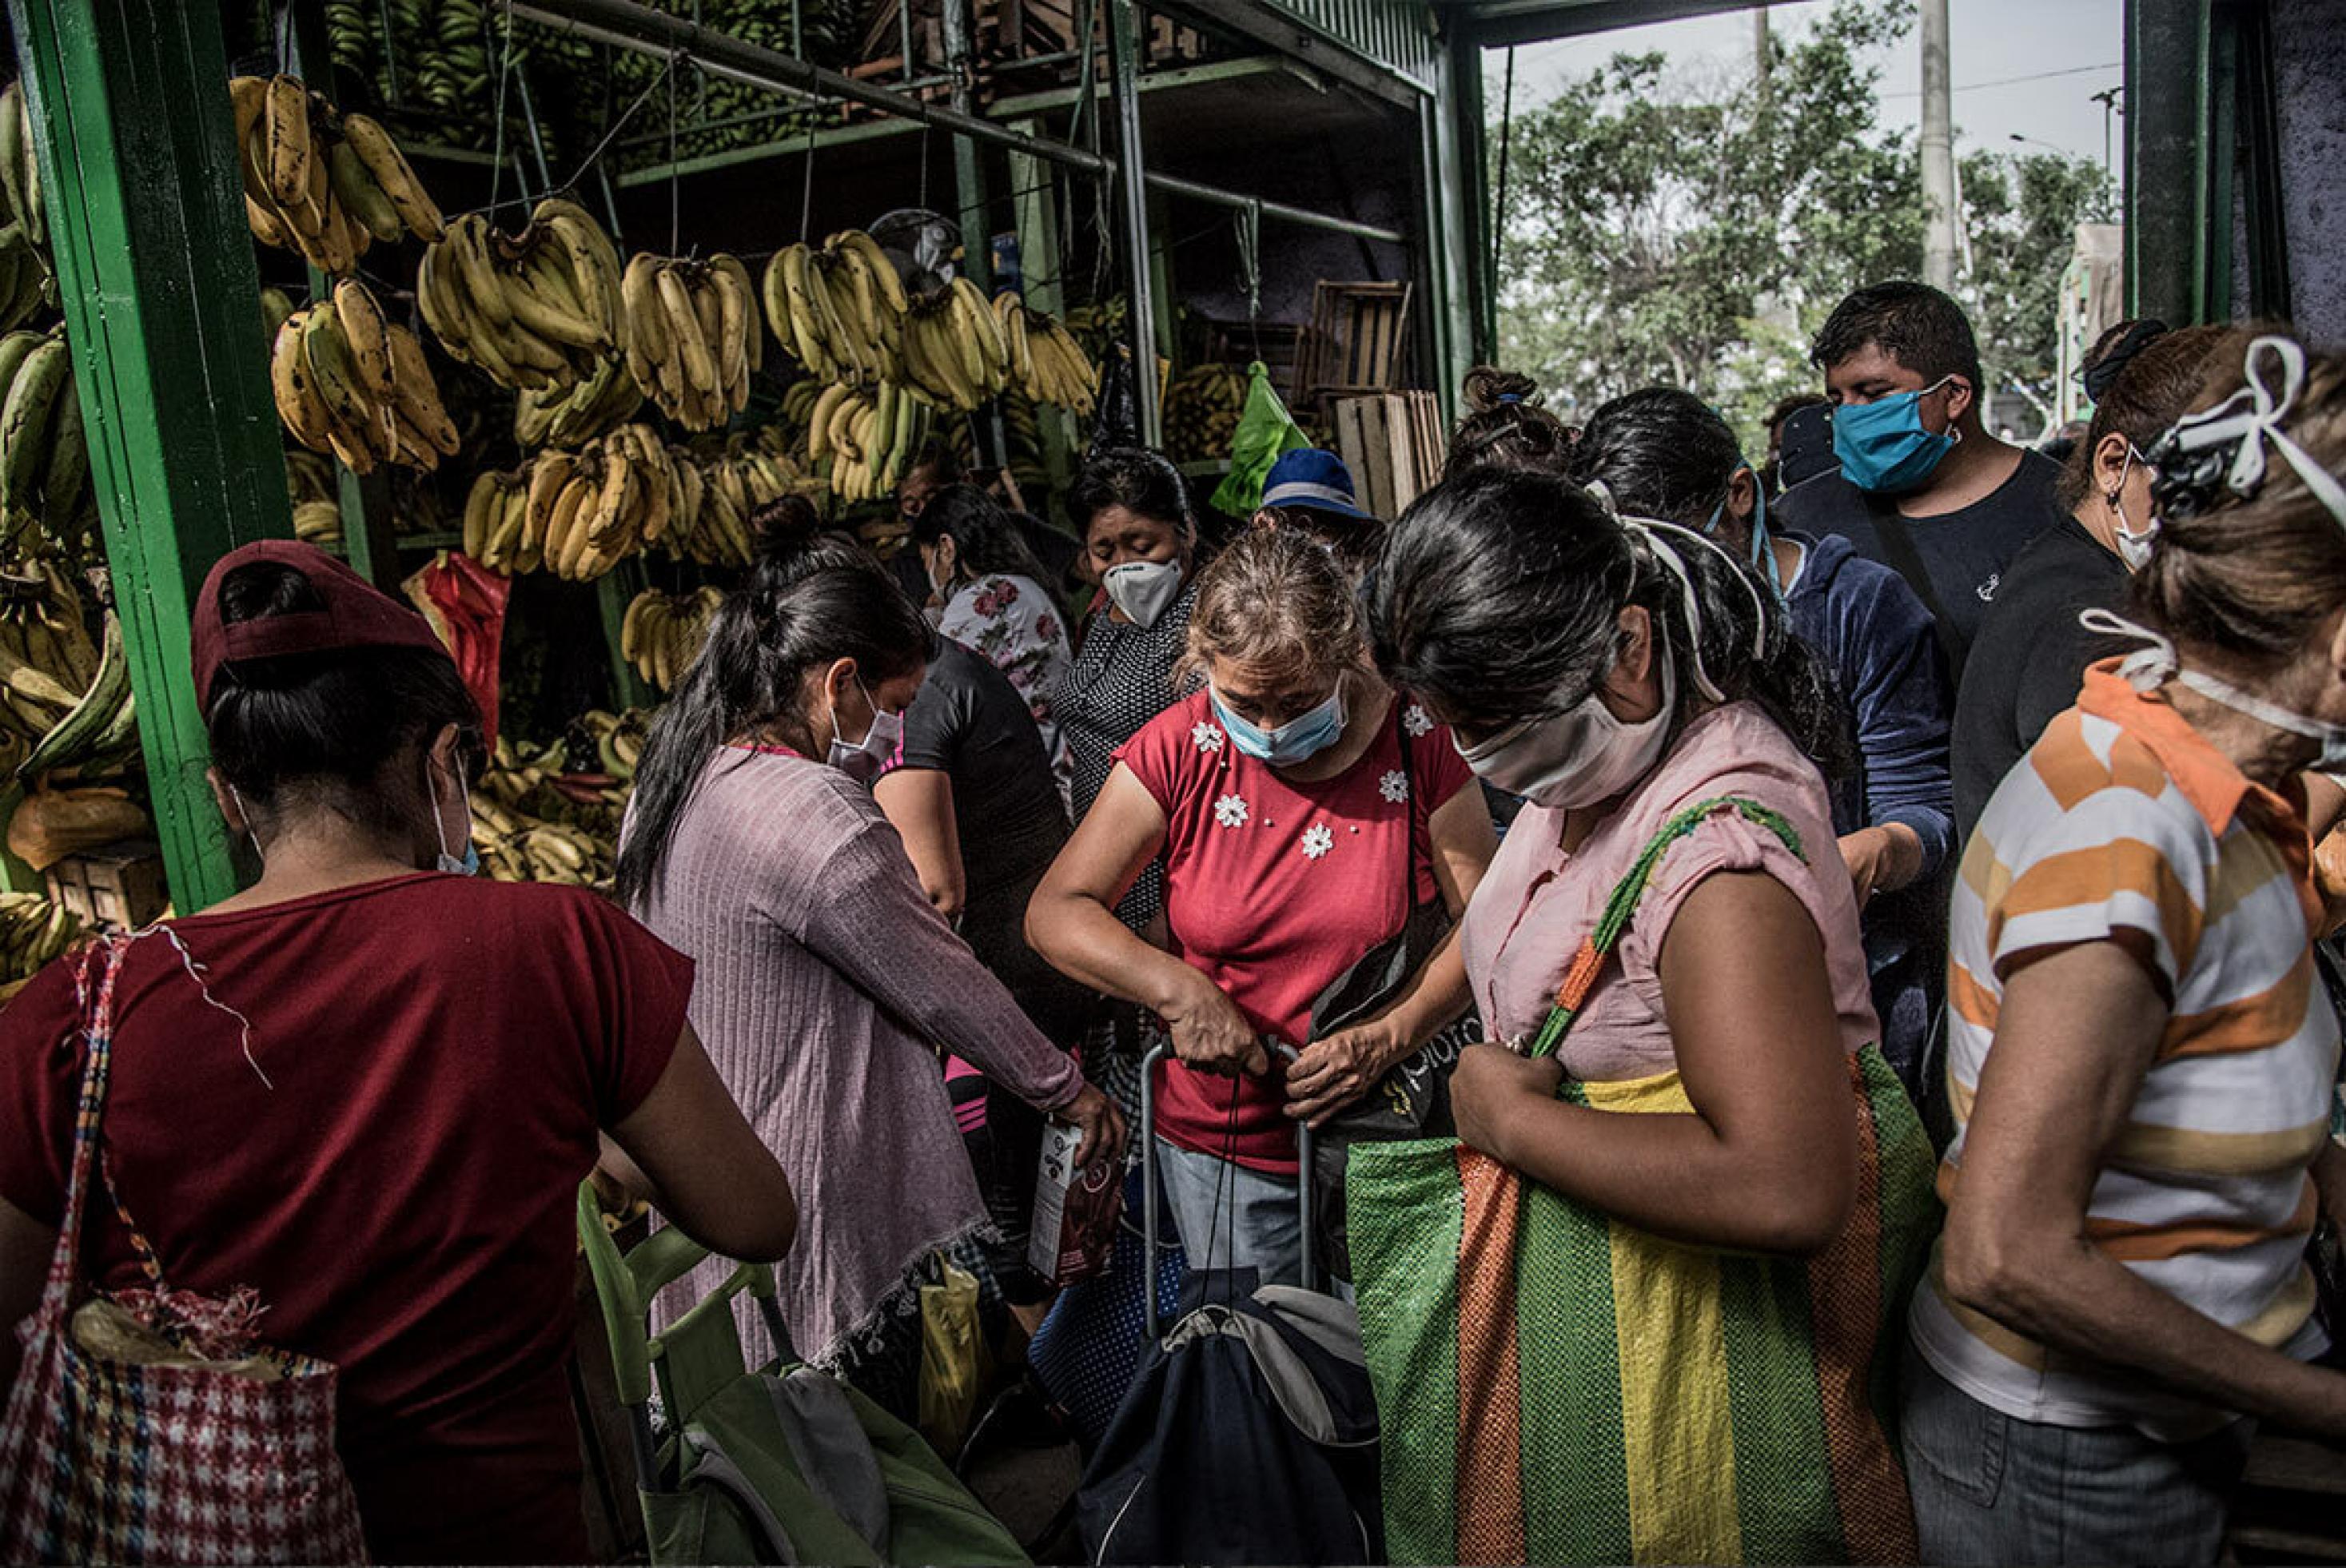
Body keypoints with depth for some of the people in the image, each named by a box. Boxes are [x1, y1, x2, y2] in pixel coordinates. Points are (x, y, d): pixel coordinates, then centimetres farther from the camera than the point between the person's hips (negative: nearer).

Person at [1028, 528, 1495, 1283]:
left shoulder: (1416, 737, -10)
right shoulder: (1180, 751, -10)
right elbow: (1054, 911, -8)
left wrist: (1386, 1040, -22)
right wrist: (1175, 988, -22)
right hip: (1223, 1142, 0)